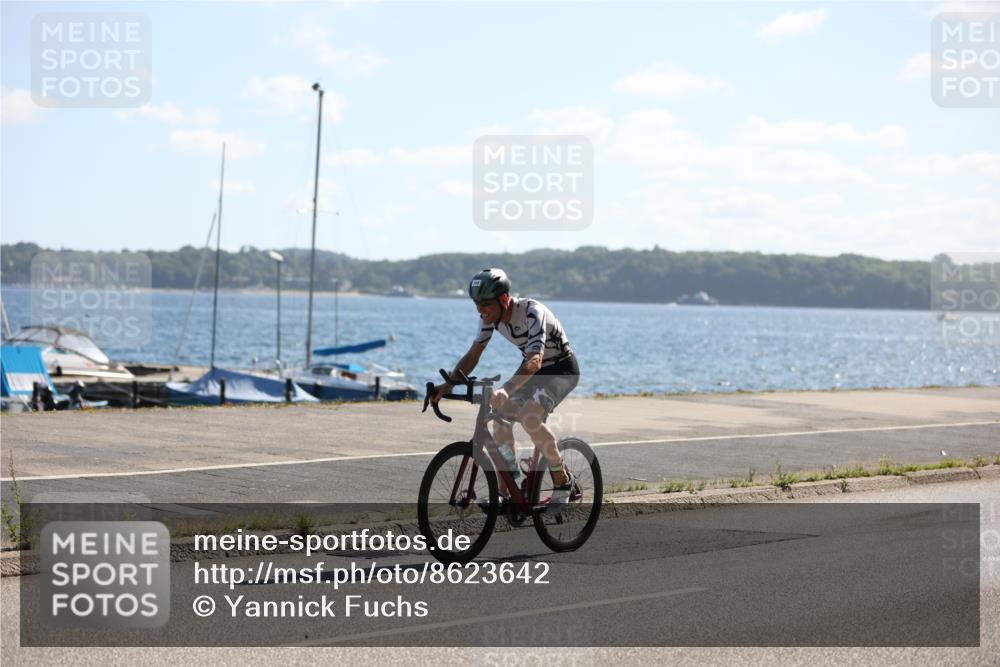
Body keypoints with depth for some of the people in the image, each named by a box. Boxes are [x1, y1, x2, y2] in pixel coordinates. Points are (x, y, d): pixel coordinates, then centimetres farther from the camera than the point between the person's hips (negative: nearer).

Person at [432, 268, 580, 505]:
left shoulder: (532, 312, -33)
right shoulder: (490, 317, -11)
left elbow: (535, 360, -45)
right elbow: (472, 356, -7)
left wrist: (505, 389, -59)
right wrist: (448, 385, -24)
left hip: (561, 369, -8)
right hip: (533, 370, 8)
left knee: (529, 416, -29)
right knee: (501, 415, -9)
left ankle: (562, 480, -14)